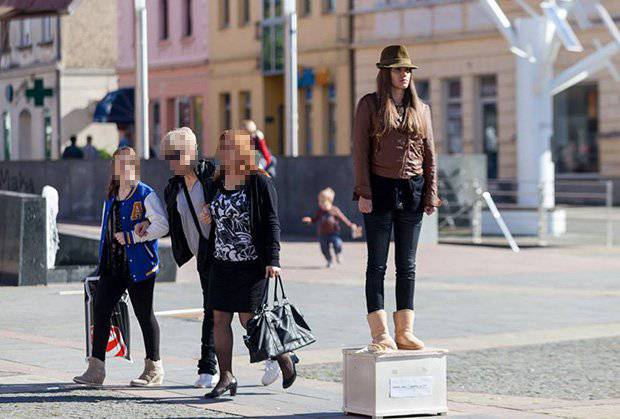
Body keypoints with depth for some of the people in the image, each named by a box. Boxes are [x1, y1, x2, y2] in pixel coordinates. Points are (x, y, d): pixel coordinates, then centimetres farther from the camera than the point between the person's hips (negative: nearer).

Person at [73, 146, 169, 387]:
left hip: (138, 265, -6)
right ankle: (96, 370, 1)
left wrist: (130, 237, -16)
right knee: (100, 311, -2)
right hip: (112, 266, 6)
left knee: (144, 315, 3)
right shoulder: (111, 196, 15)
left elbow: (162, 225, -15)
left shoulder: (145, 194, -6)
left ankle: (154, 370, 14)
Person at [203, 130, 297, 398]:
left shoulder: (259, 182, -9)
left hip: (252, 264, -7)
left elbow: (272, 222, -11)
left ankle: (285, 359, 16)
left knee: (249, 320, -5)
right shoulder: (218, 182, 11)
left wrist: (273, 260, -18)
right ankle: (226, 377, 9)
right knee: (220, 319, 2)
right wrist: (208, 217, 2)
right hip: (222, 263, 7)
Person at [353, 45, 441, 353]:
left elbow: (430, 155, 12)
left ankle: (405, 332, 10)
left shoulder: (421, 109, 12)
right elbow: (360, 151, -3)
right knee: (377, 264, -2)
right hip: (380, 188, -4)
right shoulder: (370, 105, 1)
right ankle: (381, 335, -3)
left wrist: (431, 194, 4)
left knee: (407, 265, 6)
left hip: (412, 190, 4)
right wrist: (363, 192, -10)